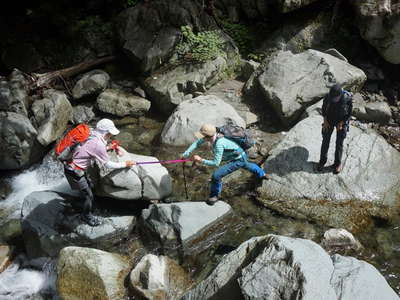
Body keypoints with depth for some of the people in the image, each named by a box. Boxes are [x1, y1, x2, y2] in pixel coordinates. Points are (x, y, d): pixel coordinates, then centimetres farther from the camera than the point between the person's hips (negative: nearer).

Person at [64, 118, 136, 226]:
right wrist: (125, 164, -6)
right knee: (88, 195, 4)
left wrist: (108, 148, 13)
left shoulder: (92, 138, 2)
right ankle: (86, 216, 28)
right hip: (74, 172, -10)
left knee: (90, 186, 25)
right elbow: (108, 164, -16)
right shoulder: (98, 144, -25)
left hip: (75, 167, 10)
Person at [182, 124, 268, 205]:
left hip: (238, 160, -9)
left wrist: (201, 160, -36)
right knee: (246, 165, 40)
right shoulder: (210, 135, -16)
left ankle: (214, 196, 10)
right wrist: (185, 154, -19)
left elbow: (216, 163, -35)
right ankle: (262, 174, 69)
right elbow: (197, 143, -9)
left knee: (216, 175, -15)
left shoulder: (218, 144, -39)